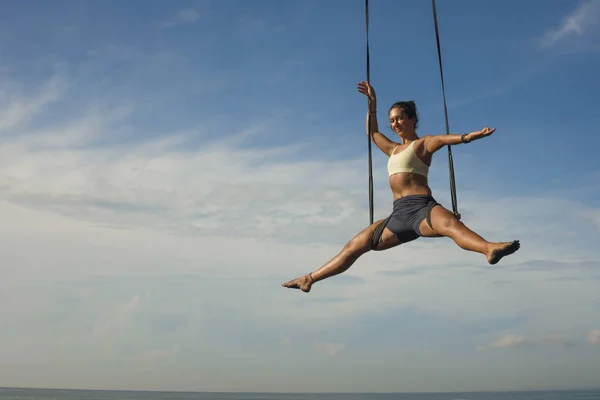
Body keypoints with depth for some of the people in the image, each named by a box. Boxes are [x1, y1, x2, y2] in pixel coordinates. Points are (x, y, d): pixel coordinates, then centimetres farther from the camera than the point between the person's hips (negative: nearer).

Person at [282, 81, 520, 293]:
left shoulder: (422, 144, 7)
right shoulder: (393, 150, 27)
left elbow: (444, 139, -14)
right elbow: (372, 133, 41)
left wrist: (467, 137, -33)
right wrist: (372, 103, 39)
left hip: (421, 208, -7)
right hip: (399, 214, 7)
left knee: (450, 223, -40)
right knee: (354, 246, 8)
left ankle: (490, 249, -65)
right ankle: (309, 279, 13)